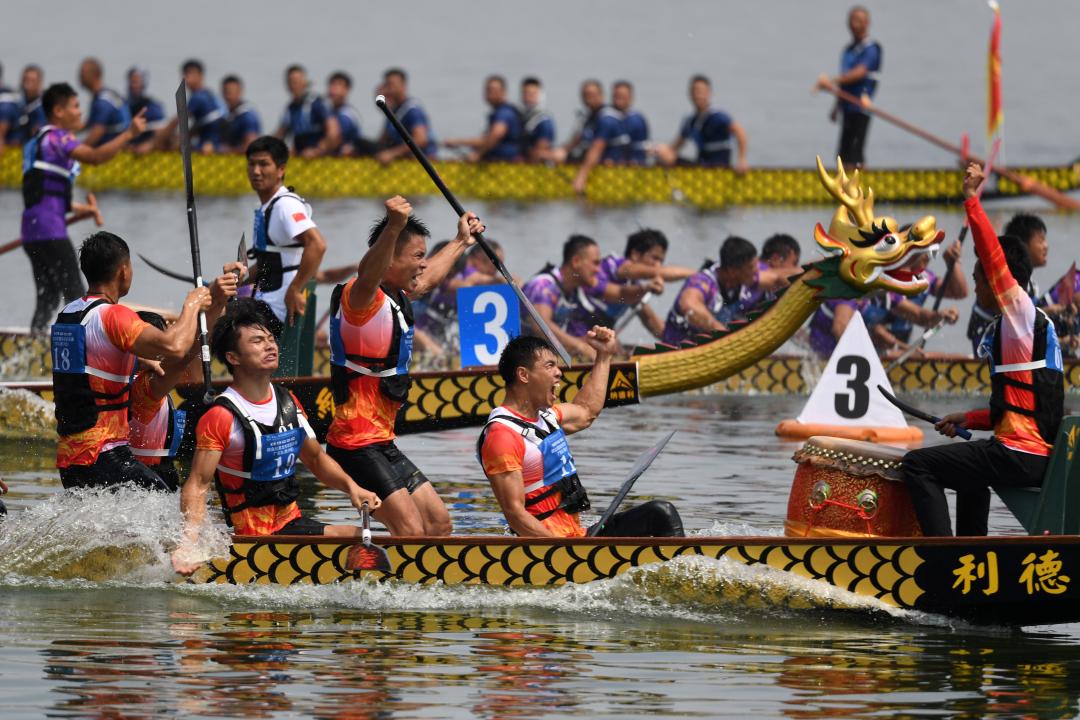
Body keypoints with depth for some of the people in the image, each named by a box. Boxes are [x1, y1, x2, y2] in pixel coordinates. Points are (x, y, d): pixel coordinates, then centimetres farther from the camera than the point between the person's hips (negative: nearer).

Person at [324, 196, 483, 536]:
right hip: (357, 444, -10)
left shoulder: (395, 297, 15)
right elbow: (367, 273, -41)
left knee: (438, 523, 13)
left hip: (382, 443, 10)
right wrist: (393, 228, -59)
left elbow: (428, 278, 39)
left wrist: (461, 242, 52)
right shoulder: (361, 296, -16)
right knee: (410, 532, -20)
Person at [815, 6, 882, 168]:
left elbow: (859, 73, -21)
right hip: (847, 107, 8)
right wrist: (837, 106, 23)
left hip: (860, 107, -8)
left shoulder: (871, 48, -8)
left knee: (854, 156, -12)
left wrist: (832, 81, -26)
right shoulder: (848, 50, 17)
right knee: (843, 154, 9)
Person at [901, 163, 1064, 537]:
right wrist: (969, 419, 24)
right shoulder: (1032, 323, 19)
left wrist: (971, 199, -19)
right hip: (1044, 457, 11)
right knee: (970, 464, 39)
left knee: (917, 465, -6)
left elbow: (995, 257, -21)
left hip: (1021, 456, -11)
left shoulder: (1021, 313, -8)